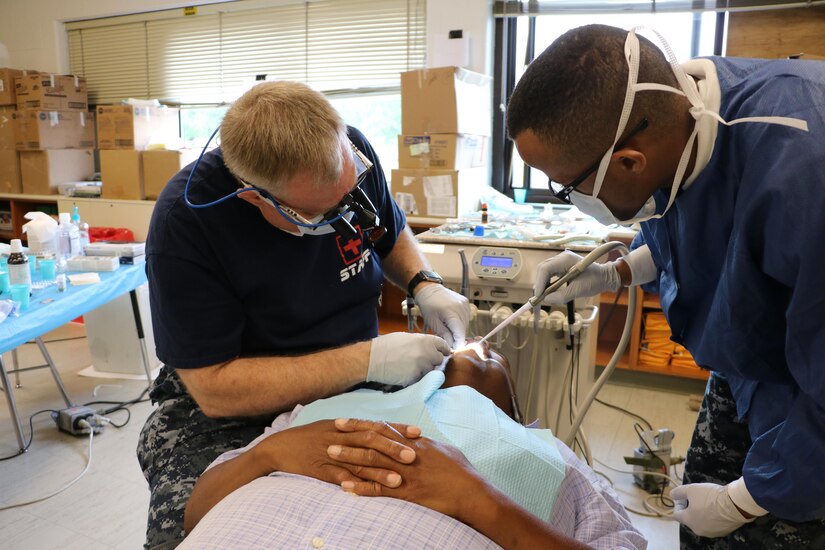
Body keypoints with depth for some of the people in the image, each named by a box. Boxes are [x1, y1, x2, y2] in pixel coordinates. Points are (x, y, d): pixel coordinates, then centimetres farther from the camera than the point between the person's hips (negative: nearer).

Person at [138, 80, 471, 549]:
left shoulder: (350, 152, -12)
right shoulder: (184, 222, -24)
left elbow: (391, 234, 9)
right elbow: (217, 390, -23)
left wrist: (425, 285, -11)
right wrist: (366, 361, -29)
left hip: (355, 387, 4)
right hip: (233, 409, -3)